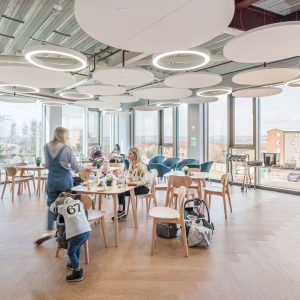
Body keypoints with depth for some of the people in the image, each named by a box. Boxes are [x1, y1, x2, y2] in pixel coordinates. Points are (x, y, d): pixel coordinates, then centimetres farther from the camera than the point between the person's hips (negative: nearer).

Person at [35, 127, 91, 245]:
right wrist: (85, 168, 11)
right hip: (65, 180, -3)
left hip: (51, 180, 3)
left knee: (51, 205, 12)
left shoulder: (47, 147, 0)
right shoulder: (66, 148, -13)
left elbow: (47, 165, 10)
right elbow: (75, 166, -7)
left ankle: (49, 231, 3)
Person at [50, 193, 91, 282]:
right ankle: (75, 264, 47)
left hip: (75, 233, -5)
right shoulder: (79, 202, 18)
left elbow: (52, 208, 30)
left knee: (71, 252, 17)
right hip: (87, 231, 5)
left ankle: (78, 273, 15)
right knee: (77, 247, 31)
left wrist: (58, 199, 43)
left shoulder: (62, 207, 11)